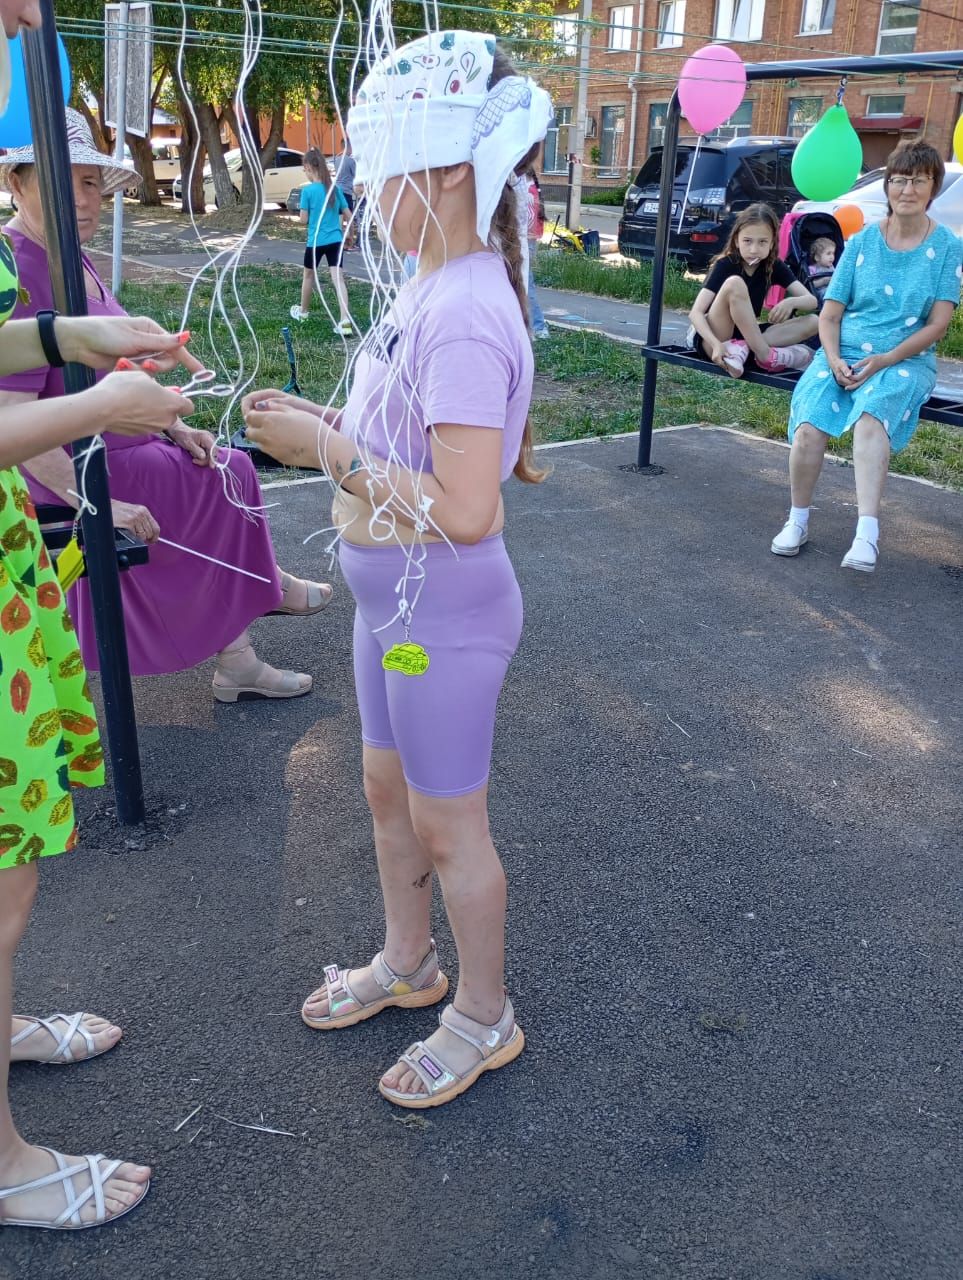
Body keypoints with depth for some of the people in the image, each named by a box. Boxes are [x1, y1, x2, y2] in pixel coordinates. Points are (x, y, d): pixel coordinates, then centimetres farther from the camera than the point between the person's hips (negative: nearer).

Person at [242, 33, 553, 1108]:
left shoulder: (465, 315, -25)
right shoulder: (434, 286, 4)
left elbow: (464, 509, -30)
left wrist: (327, 450, -23)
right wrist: (321, 422, -1)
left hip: (442, 613, -9)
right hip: (394, 599, 9)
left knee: (447, 826, 10)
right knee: (388, 791, 24)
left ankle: (484, 1018, 35)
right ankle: (406, 963, 49)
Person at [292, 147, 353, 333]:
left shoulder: (308, 190, -10)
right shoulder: (335, 188, 3)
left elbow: (304, 219, -7)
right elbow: (348, 215, 8)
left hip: (315, 241, -3)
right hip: (335, 240, 3)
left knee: (309, 276, 18)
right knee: (338, 278, -4)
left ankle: (303, 311, 37)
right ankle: (345, 321, -18)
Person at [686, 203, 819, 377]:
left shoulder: (774, 266, -1)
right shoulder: (725, 265, -14)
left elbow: (812, 301, -6)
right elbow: (695, 313, -23)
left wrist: (791, 302, -30)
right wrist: (716, 344, -41)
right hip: (710, 338, -6)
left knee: (812, 322, -12)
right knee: (734, 284, -31)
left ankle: (741, 348, -29)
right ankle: (766, 355, -28)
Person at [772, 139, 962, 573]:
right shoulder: (862, 241, 9)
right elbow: (829, 314, 7)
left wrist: (884, 361, -15)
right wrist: (834, 361, -11)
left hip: (906, 360, -2)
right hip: (844, 354, 2)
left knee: (872, 417, -37)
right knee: (809, 428, -28)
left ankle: (867, 534, -43)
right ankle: (797, 521, -9)